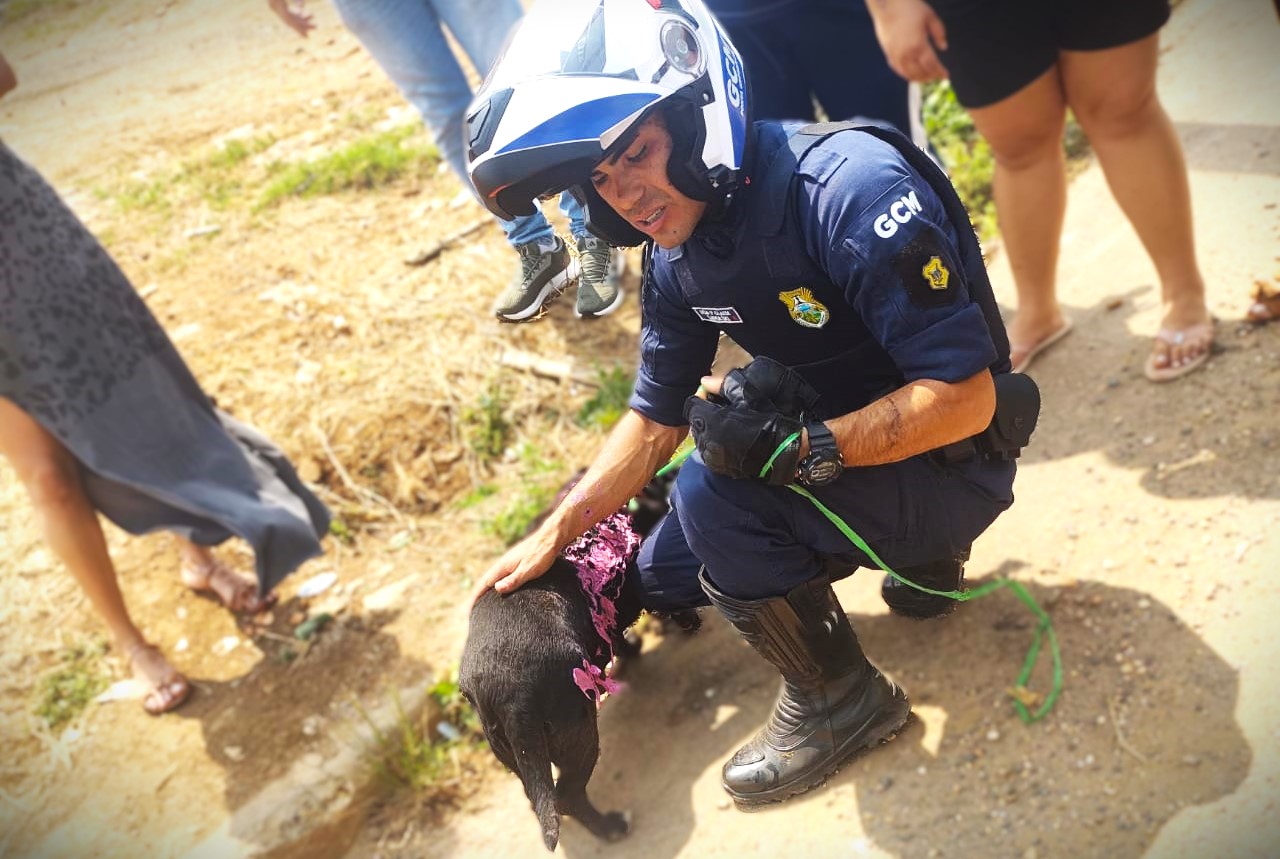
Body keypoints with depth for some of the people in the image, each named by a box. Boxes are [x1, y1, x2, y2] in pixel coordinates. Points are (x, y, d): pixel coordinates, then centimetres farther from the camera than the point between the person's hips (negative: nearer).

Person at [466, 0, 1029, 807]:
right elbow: (656, 417, 5)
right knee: (665, 578, 13)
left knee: (716, 489, -31)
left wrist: (804, 445, -36)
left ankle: (839, 697, -6)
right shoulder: (676, 253, -5)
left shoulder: (848, 186, -30)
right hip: (830, 452, 8)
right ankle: (915, 555, 20)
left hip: (949, 464, -8)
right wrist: (554, 536, 3)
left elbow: (966, 395, -29)